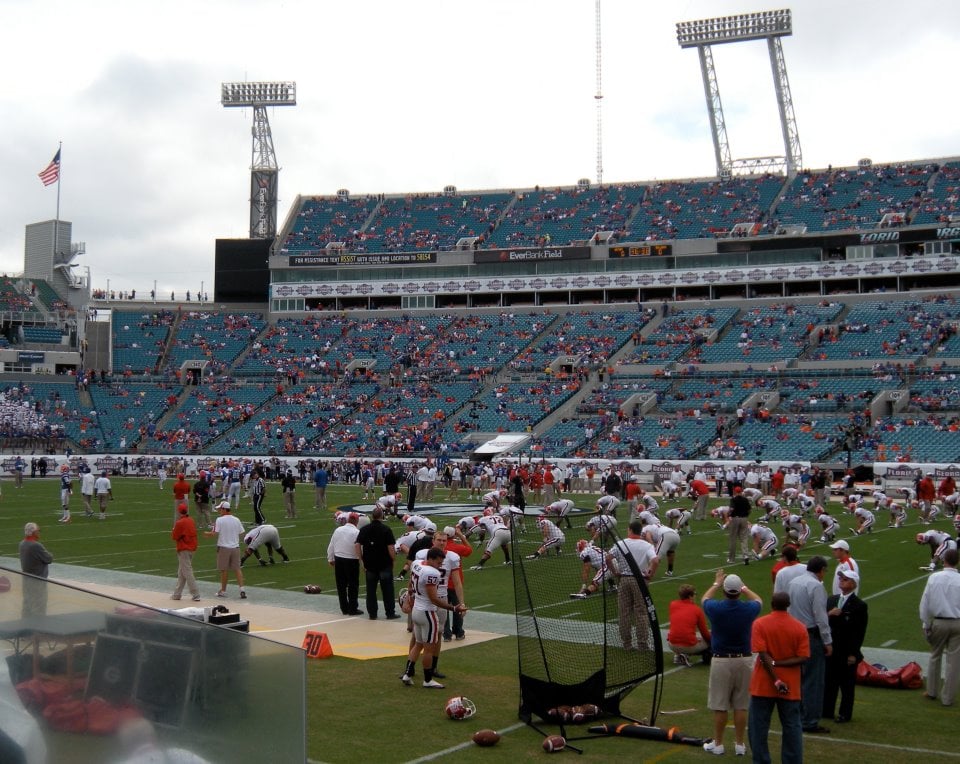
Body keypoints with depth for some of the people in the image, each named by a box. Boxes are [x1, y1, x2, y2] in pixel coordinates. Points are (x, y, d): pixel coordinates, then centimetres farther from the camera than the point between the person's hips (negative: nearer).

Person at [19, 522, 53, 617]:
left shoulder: (22, 544, 1)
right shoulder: (36, 546, -26)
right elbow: (49, 559, -18)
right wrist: (49, 555, 2)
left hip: (26, 578, 8)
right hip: (38, 579, -8)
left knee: (27, 602, 19)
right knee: (39, 605, 1)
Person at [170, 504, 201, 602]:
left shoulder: (180, 523, -17)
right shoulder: (191, 521, 7)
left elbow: (174, 536, -11)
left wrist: (173, 530, 8)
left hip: (183, 550, -8)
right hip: (192, 548, 8)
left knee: (187, 573, -5)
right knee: (181, 573, 17)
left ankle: (196, 595, -7)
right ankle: (177, 594, 23)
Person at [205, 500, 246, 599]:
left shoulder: (219, 520, -10)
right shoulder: (236, 520, 4)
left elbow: (215, 533, -13)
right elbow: (241, 533, 8)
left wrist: (207, 533, 7)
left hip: (223, 547, -4)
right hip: (235, 547, 4)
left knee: (223, 570, 7)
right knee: (237, 568, 6)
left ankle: (223, 590, 17)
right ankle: (242, 588, -7)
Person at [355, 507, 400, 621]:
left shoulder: (364, 529, 0)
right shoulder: (386, 529, -10)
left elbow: (358, 545, -1)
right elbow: (391, 547, -13)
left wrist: (361, 560, 6)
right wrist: (392, 560, 1)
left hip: (369, 564, 3)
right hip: (385, 564, -3)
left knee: (371, 590, 10)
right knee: (387, 590, 6)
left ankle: (372, 614, 13)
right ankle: (390, 613, 11)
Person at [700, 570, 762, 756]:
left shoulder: (716, 608, -12)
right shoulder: (748, 609, -9)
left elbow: (704, 599, 14)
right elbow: (758, 600, 18)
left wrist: (716, 583, 27)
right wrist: (743, 587, 29)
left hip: (721, 661, -2)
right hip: (744, 660, 2)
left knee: (720, 706, 6)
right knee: (741, 706, 9)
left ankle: (717, 744, 14)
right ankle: (740, 744, 16)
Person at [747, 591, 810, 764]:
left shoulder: (760, 623, -10)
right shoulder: (799, 627, -4)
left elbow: (763, 655, -16)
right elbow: (803, 658, -10)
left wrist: (775, 681, -14)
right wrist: (779, 663, -12)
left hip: (763, 685, -1)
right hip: (790, 687, 2)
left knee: (759, 726, 9)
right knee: (792, 728, 10)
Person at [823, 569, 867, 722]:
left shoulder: (860, 605, -8)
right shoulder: (831, 600, 9)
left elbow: (860, 632, -11)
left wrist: (853, 654, -14)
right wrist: (829, 614, -13)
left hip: (847, 651, -5)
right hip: (830, 648, 5)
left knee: (847, 684, 5)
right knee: (829, 681, 12)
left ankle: (845, 714, 16)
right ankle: (826, 711, 23)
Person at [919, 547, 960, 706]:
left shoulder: (934, 577, -7)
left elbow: (925, 602, -4)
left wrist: (925, 624, 5)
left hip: (938, 621, 1)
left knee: (935, 656, 19)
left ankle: (932, 691, 30)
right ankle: (947, 697, 13)